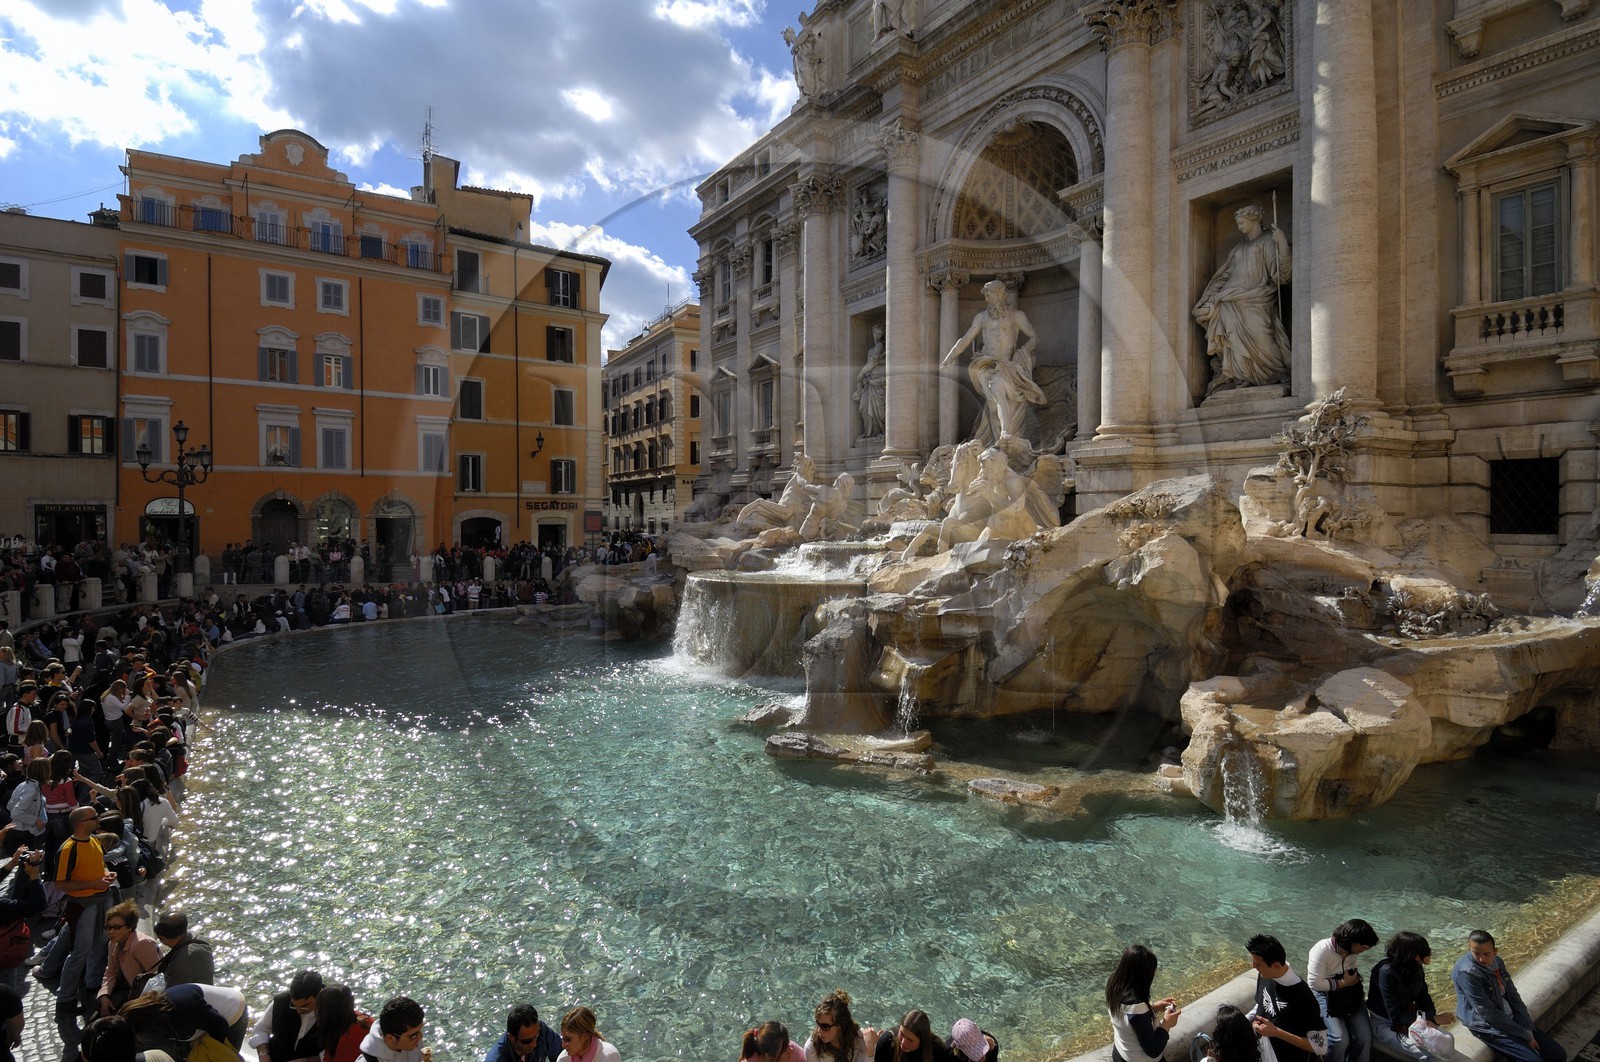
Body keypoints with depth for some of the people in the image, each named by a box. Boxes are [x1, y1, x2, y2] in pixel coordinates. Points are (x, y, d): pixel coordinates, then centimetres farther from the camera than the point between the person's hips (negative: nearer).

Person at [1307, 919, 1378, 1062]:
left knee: (1365, 1038, -8)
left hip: (1350, 994, 6)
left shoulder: (1352, 950, -2)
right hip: (1325, 995, -6)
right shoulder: (1322, 949, -25)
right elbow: (1314, 983, -27)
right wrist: (1343, 983, -20)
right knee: (1340, 1039, -20)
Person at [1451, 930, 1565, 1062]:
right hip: (1489, 1027, -8)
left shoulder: (1497, 962, -1)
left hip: (1511, 1018, 8)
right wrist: (1525, 1035, -14)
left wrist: (1528, 1030, -8)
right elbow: (1487, 1012, -22)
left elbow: (1513, 997, 3)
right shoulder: (1466, 972, -27)